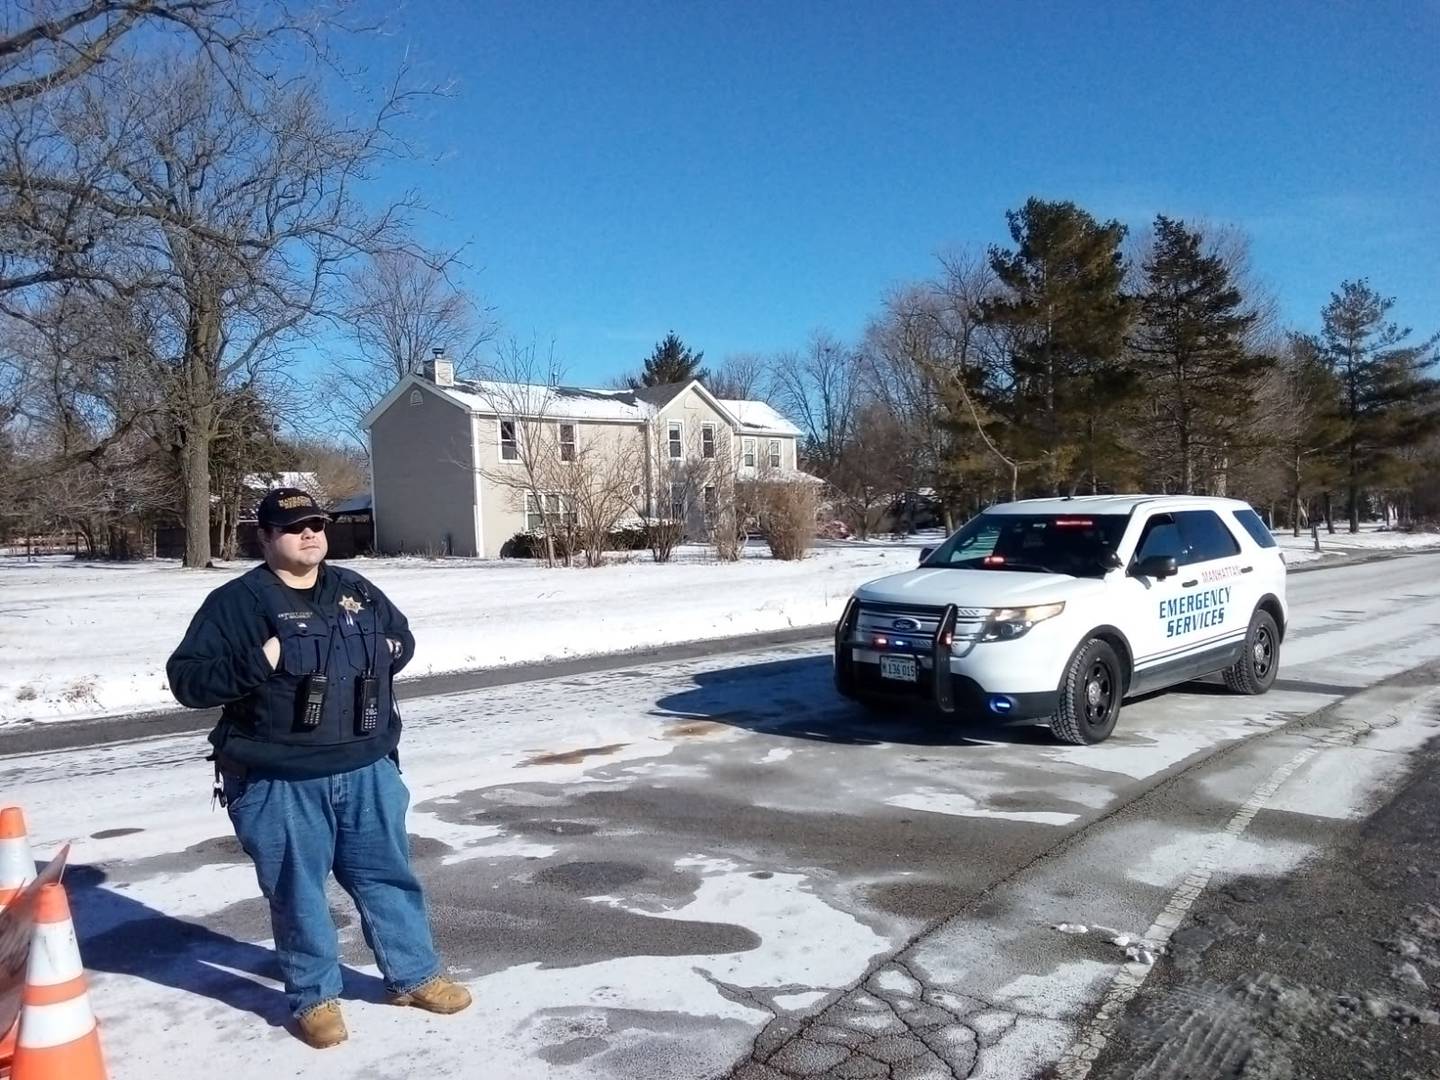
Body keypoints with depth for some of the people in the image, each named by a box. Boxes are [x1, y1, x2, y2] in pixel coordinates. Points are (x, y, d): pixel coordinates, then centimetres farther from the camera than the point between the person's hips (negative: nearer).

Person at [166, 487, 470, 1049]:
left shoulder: (356, 590, 8)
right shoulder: (236, 602, -7)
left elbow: (402, 637, 23)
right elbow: (186, 678, -10)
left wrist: (385, 654, 2)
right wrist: (257, 664, -23)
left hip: (367, 769, 4)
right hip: (280, 784, -4)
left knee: (388, 875, 15)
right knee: (297, 892, 9)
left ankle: (415, 975, 32)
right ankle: (314, 997, 29)